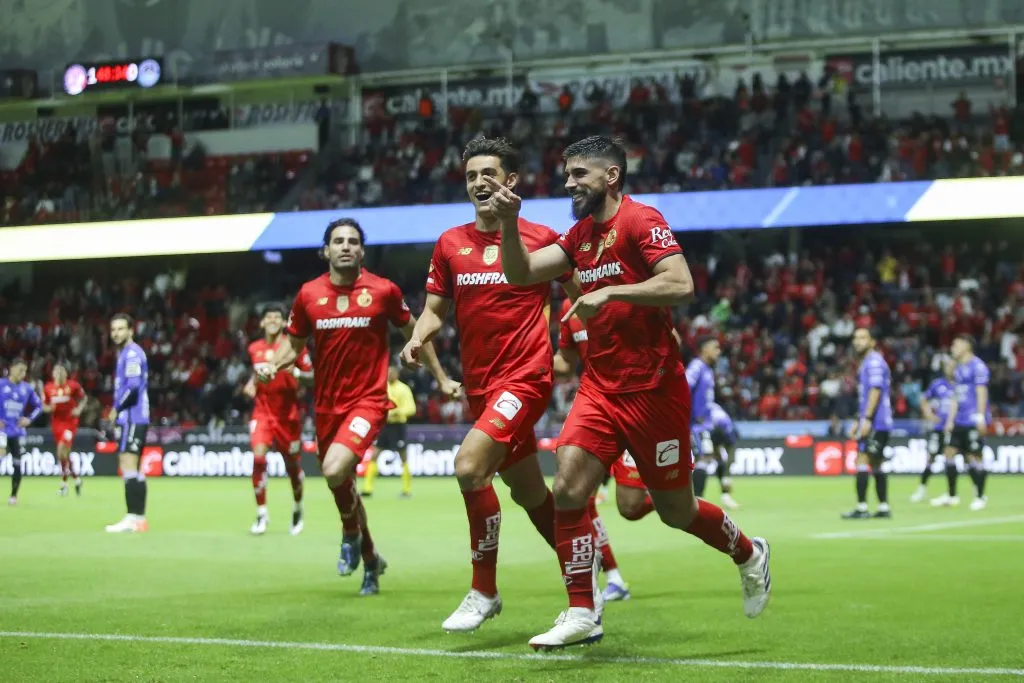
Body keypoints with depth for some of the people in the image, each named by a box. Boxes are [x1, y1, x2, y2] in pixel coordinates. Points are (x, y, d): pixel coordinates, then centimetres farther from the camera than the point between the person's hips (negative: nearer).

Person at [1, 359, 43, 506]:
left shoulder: (27, 388, 5)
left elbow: (38, 405, 17)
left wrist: (29, 419, 2)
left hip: (17, 430, 4)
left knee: (18, 464, 4)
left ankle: (13, 496, 16)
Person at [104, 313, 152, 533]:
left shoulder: (132, 353, -12)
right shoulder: (125, 353, 19)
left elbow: (133, 388, -20)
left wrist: (117, 410, -8)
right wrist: (118, 411, 12)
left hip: (132, 418, -10)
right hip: (131, 418, 10)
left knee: (129, 466, -14)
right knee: (133, 469, 12)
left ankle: (133, 518, -18)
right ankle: (139, 518, 15)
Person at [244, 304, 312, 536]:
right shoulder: (255, 349, 7)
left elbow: (311, 374, -4)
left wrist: (292, 370, -22)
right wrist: (252, 382, 5)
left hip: (288, 413, -2)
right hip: (262, 410, 2)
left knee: (292, 464, 7)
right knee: (258, 457, -18)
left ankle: (297, 510, 33)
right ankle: (261, 514, -9)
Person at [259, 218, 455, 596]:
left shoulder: (383, 290, -4)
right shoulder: (309, 294, 1)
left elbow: (414, 332, 10)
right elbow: (294, 344, 13)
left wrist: (441, 378, 13)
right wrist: (273, 366, -8)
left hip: (368, 400, -4)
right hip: (326, 405, 4)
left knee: (335, 470, -26)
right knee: (341, 485, 13)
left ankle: (351, 534, 4)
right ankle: (370, 559, 36)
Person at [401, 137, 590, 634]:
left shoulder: (541, 238, -3)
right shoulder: (450, 244, 8)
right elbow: (434, 309, 12)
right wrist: (417, 339, -8)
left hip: (525, 376, -5)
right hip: (479, 383, 5)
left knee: (470, 466, -23)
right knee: (529, 492, 14)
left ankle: (484, 590, -11)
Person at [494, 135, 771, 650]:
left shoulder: (641, 220, -12)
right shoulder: (581, 234, 12)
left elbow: (680, 285, -24)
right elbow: (521, 273, 9)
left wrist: (610, 292, -26)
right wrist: (509, 221, -5)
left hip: (652, 389, -7)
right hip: (599, 388, 7)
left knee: (675, 510, 7)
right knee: (568, 490, -11)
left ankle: (749, 555, 36)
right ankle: (581, 615, -4)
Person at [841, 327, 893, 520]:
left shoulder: (874, 361, -10)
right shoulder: (867, 362, 21)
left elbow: (875, 391, -19)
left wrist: (867, 419, -23)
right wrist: (858, 422, 25)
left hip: (875, 422, -10)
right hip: (880, 423, 10)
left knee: (862, 460, -12)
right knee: (877, 464, 11)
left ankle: (861, 507, -15)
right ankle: (884, 508, 12)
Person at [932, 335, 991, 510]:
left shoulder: (977, 366, -8)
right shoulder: (958, 369, 17)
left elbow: (982, 392, -14)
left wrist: (980, 417, -19)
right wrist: (950, 420, 16)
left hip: (973, 421, -9)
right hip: (959, 421, 9)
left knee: (975, 457, -5)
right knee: (950, 453, 5)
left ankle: (980, 497, 4)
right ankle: (951, 496, 11)